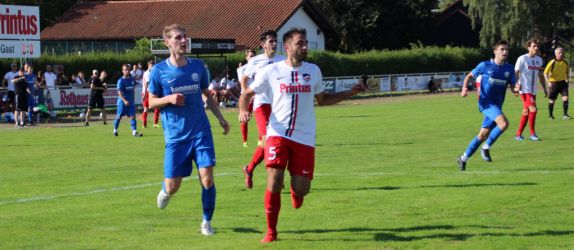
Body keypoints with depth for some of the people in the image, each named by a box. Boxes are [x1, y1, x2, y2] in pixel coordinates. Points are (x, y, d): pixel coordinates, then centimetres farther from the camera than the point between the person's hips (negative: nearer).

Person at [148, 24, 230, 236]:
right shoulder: (159, 71, -2)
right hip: (176, 137, -1)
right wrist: (169, 99, -15)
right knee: (172, 187, -2)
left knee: (207, 179, -11)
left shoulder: (198, 66, 5)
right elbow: (151, 102, 3)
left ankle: (207, 222, 9)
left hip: (201, 132, 1)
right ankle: (165, 191, 37)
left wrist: (220, 117, 12)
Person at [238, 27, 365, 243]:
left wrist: (350, 93, 14)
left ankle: (295, 190, 39)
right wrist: (243, 110, -14)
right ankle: (271, 231, 0)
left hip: (304, 137, 2)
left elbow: (322, 99, 22)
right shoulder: (271, 71, -1)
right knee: (274, 182, -17)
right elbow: (247, 94, 7)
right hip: (278, 134, -2)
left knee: (302, 190, -1)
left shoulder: (313, 70, 8)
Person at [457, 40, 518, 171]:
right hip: (486, 102, -5)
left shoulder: (509, 68, 5)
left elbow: (513, 88, 4)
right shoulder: (485, 66, -4)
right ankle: (486, 148, -9)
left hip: (497, 105, 5)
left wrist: (516, 89, -20)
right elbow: (470, 75, 9)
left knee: (483, 135, 8)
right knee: (504, 123, -27)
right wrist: (464, 88, -8)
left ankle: (464, 158, 23)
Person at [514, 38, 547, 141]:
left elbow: (540, 75, 21)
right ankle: (532, 133, -11)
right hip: (525, 90, -7)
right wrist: (517, 84, -25)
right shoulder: (522, 59, -8)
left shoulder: (539, 59, 12)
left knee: (526, 112, 9)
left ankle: (518, 134, 17)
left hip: (533, 90, 7)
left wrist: (544, 88, 19)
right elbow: (516, 73, -10)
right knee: (533, 109, -18)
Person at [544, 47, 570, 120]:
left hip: (563, 83, 3)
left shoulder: (565, 63, 3)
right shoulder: (552, 63, -10)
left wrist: (567, 80, 10)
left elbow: (567, 72, 20)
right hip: (554, 83, -3)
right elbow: (545, 73, -9)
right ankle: (550, 115, 23)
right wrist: (548, 82, -19)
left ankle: (565, 115, -10)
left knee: (565, 98, -13)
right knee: (552, 100, 5)